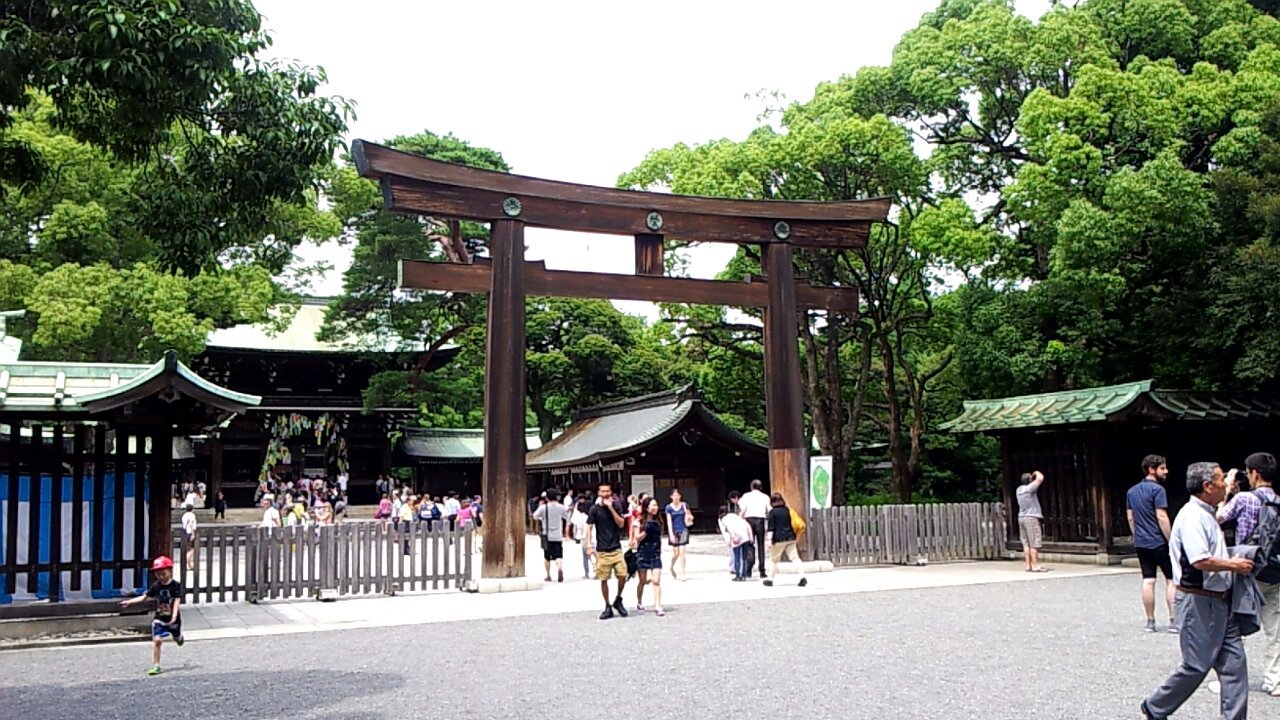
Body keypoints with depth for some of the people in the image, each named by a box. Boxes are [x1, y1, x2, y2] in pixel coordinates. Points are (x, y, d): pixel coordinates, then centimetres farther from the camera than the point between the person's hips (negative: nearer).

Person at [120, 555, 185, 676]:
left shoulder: (175, 585, -15)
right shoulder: (156, 586, -2)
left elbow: (177, 601, -22)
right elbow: (144, 597, 8)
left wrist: (174, 616, -33)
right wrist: (129, 602, -1)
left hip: (173, 618, -2)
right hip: (159, 618, 2)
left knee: (177, 639, 19)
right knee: (156, 640, -12)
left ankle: (179, 637, 58)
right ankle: (156, 666, -8)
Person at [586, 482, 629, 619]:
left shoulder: (616, 507, 5)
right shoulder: (595, 509, 0)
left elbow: (621, 524, -5)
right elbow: (589, 528, 0)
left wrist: (611, 508, -12)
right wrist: (589, 545, -11)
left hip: (616, 549, 1)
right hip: (601, 550, -1)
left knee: (622, 575, -10)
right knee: (603, 579, 2)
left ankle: (618, 601, 13)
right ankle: (608, 607, 14)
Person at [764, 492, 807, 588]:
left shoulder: (772, 512, -4)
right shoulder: (787, 510, 11)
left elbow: (771, 527, -10)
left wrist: (769, 539, -11)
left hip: (779, 539, -4)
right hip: (790, 537, 4)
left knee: (773, 559, 9)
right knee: (795, 557, 0)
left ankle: (770, 579, 15)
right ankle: (802, 577, -14)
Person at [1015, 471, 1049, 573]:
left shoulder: (1019, 489, 9)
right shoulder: (1029, 488, -13)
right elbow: (1040, 478, -17)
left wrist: (1032, 476, 23)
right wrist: (1037, 472, 2)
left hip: (1022, 518, 8)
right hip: (1031, 518, -8)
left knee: (1026, 543, 7)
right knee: (1034, 544, -5)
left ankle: (1028, 565, 6)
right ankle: (1035, 565, -7)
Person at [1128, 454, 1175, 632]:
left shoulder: (1131, 491, 11)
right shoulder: (1157, 489, -12)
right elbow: (1161, 518, -17)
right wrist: (1172, 541, -13)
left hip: (1141, 543, 6)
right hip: (1159, 542, -6)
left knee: (1148, 581, 8)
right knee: (1171, 579, 3)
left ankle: (1150, 622, 10)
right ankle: (1174, 621, 2)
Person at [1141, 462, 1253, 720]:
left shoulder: (1206, 515, 15)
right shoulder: (1192, 517, -19)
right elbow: (1201, 561, -28)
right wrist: (1234, 565, -15)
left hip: (1220, 600, 10)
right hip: (1199, 601, -10)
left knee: (1234, 662, 7)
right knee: (1197, 665, 0)